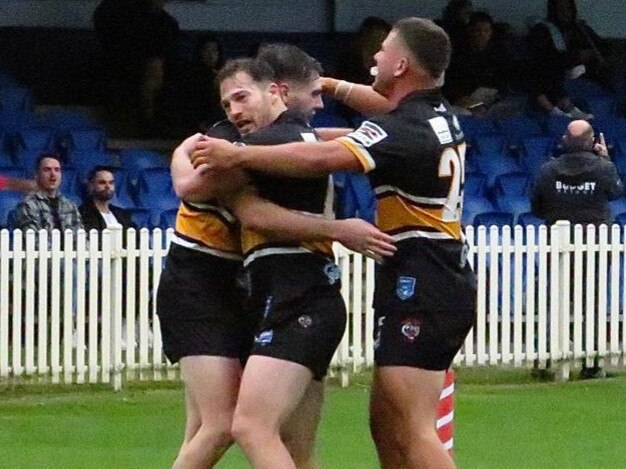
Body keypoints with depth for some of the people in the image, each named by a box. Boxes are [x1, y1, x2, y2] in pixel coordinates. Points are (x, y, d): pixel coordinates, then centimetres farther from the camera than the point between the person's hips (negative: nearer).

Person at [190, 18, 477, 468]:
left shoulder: (403, 130, -18)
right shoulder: (441, 117, 11)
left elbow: (321, 158, -32)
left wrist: (238, 155, -25)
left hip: (418, 287, -10)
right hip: (446, 279, 10)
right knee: (386, 423, 14)